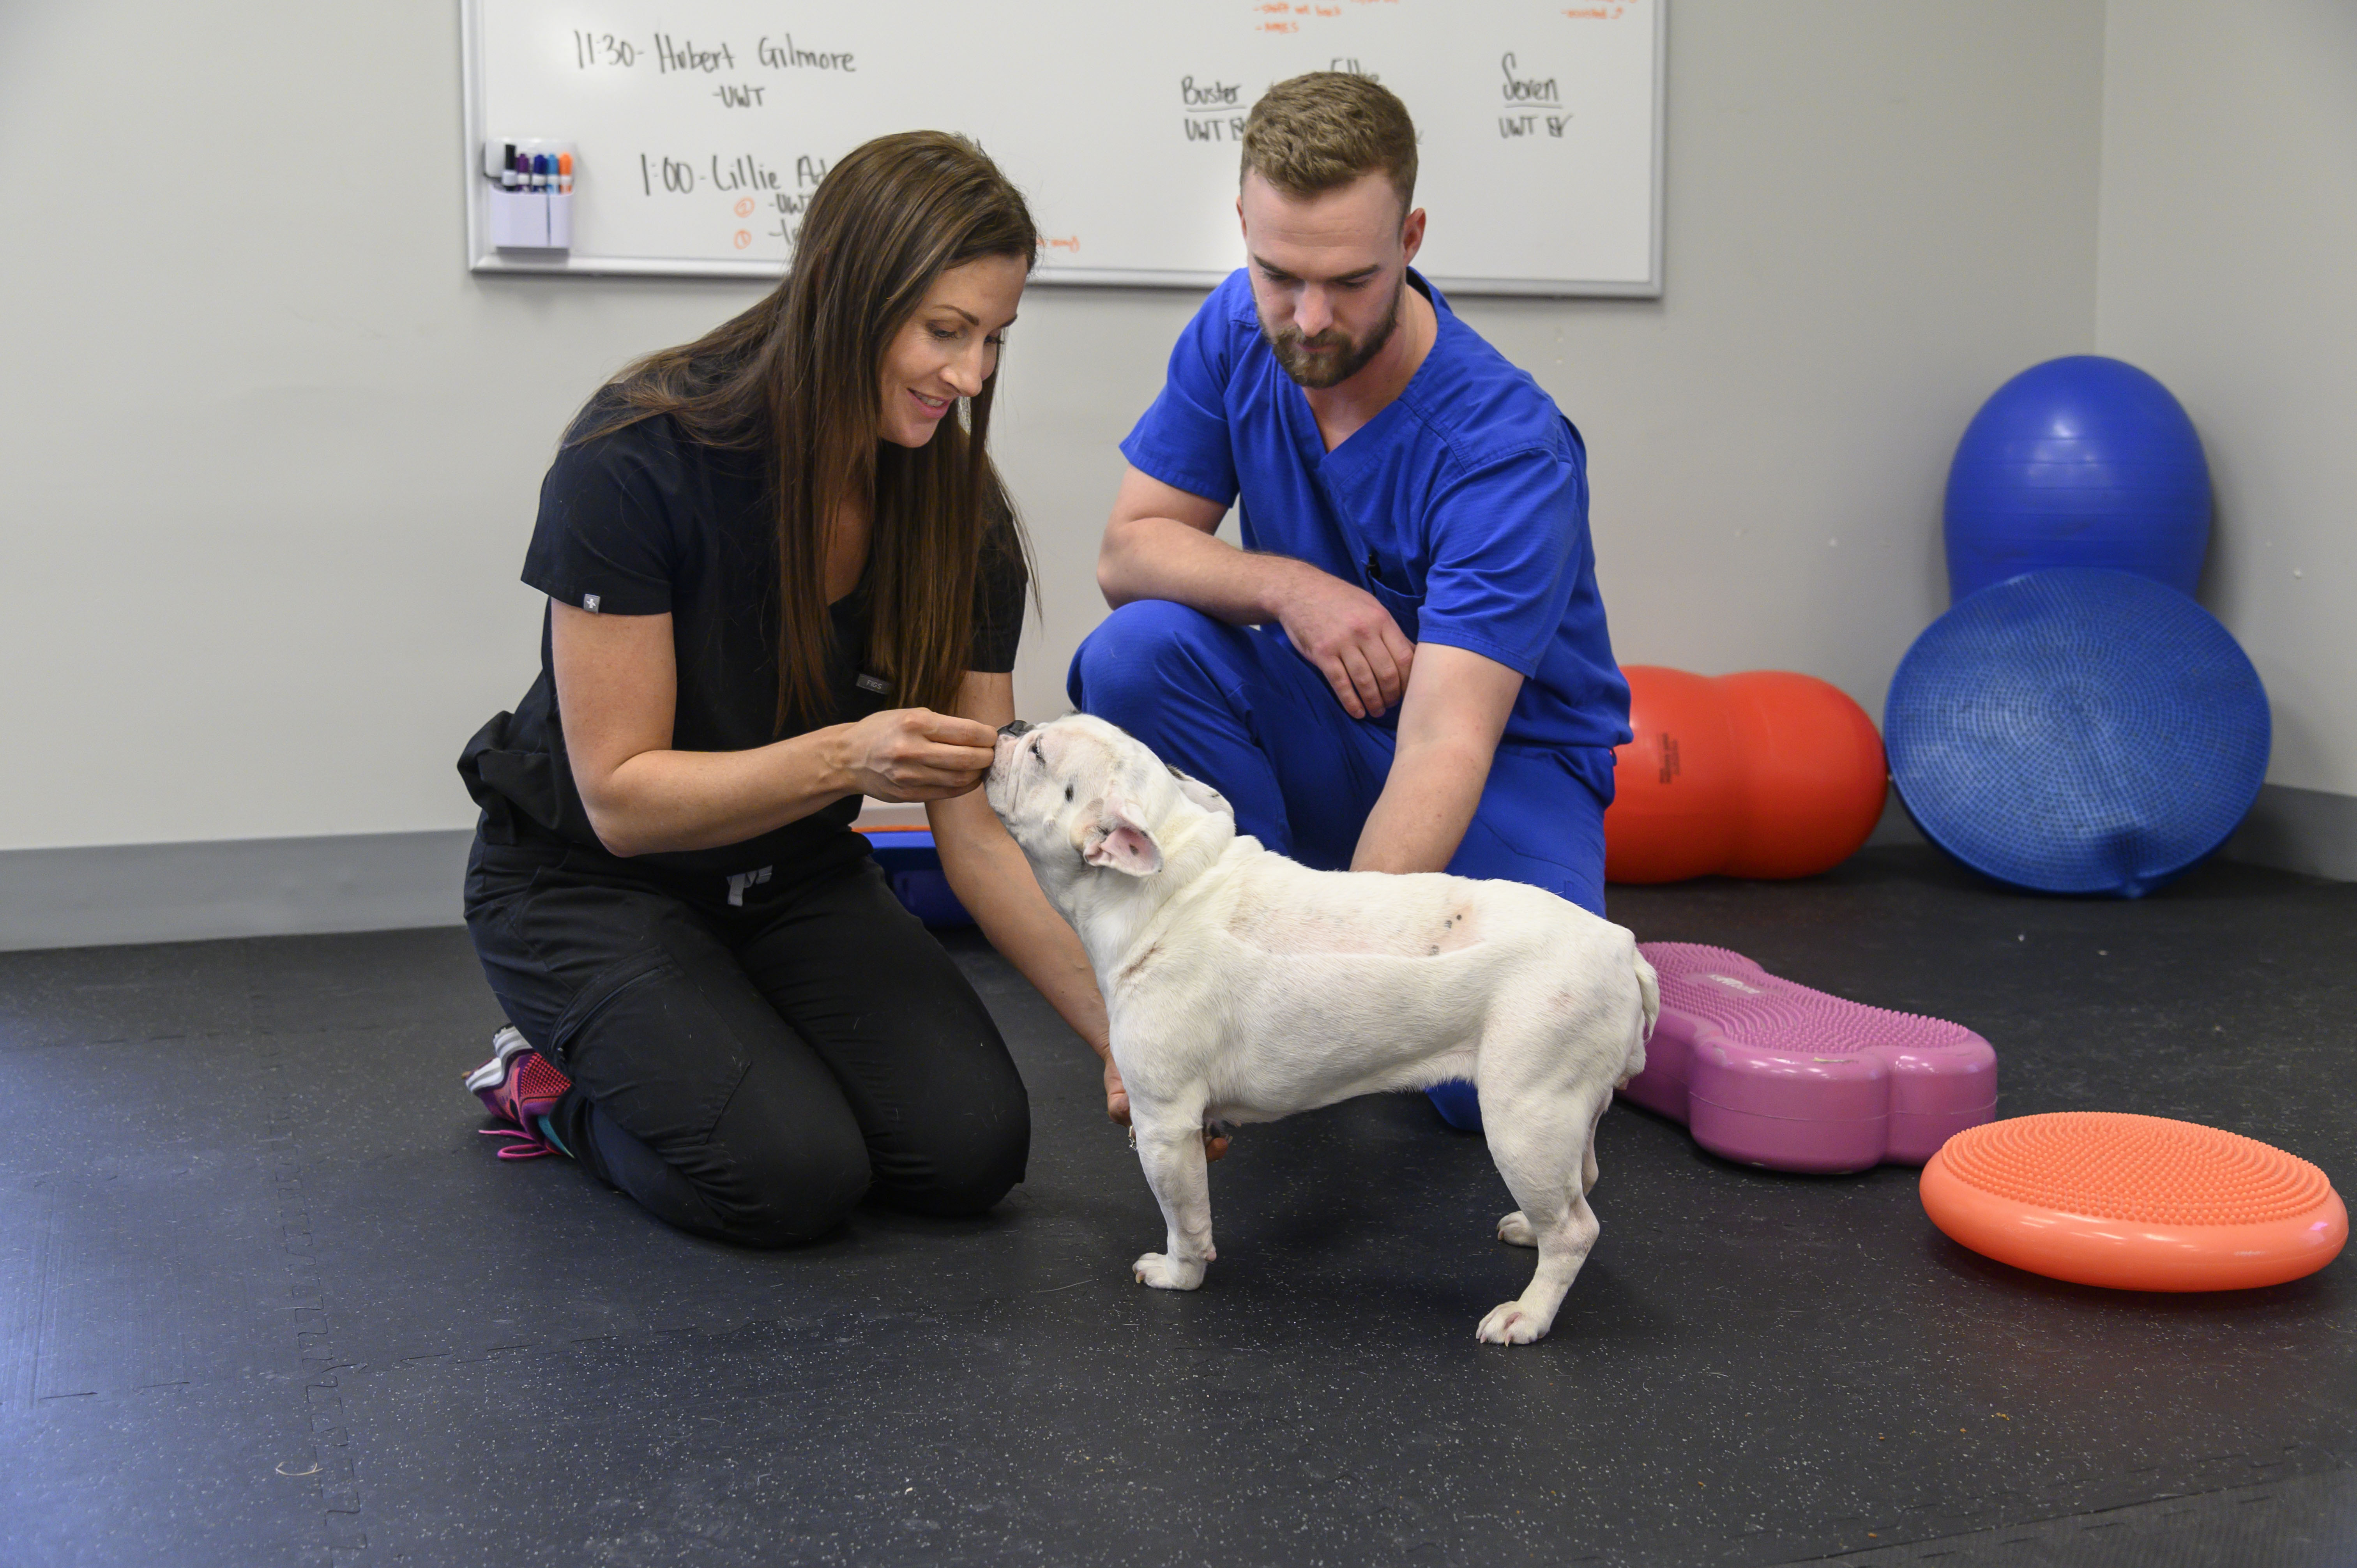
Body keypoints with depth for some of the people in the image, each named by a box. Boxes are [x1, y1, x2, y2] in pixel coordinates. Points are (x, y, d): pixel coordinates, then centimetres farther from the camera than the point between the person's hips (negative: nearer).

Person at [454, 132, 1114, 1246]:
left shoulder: (959, 513, -13)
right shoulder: (637, 462, -27)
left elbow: (979, 831, -12)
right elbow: (622, 797, -24)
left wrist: (1122, 1027, -23)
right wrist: (844, 759, -40)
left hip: (795, 877, 5)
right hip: (590, 880, -5)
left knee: (972, 1146, -15)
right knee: (792, 1174, -24)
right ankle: (553, 1082, 7)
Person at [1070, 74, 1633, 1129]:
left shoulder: (1508, 449, -29)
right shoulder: (1236, 334, -11)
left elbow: (1446, 742, -37)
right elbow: (1130, 547, -7)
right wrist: (1290, 587, -27)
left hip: (1506, 756, -4)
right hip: (1320, 726, 4)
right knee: (1135, 653, -27)